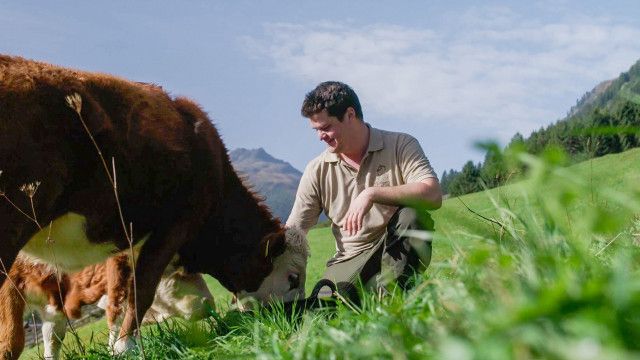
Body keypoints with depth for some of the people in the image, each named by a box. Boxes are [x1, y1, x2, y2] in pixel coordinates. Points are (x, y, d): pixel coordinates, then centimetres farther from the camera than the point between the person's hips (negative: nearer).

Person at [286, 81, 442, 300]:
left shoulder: (400, 145, -4)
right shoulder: (317, 171, 4)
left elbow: (433, 196, -21)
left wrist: (372, 194, -28)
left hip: (398, 253, -1)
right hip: (351, 260, 1)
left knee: (412, 216, -33)